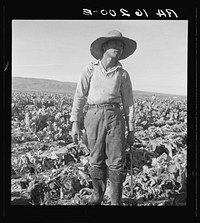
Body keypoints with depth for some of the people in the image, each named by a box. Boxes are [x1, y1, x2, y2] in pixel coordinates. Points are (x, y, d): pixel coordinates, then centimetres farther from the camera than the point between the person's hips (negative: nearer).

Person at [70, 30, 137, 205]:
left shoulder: (123, 74, 8)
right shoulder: (90, 70, 3)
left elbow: (128, 103, 10)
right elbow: (80, 97, 3)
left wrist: (131, 130, 7)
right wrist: (75, 123, -3)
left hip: (115, 117, 1)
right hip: (94, 117, -1)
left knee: (117, 162, -3)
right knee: (96, 161, 5)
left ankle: (117, 202, 8)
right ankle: (97, 196, 24)